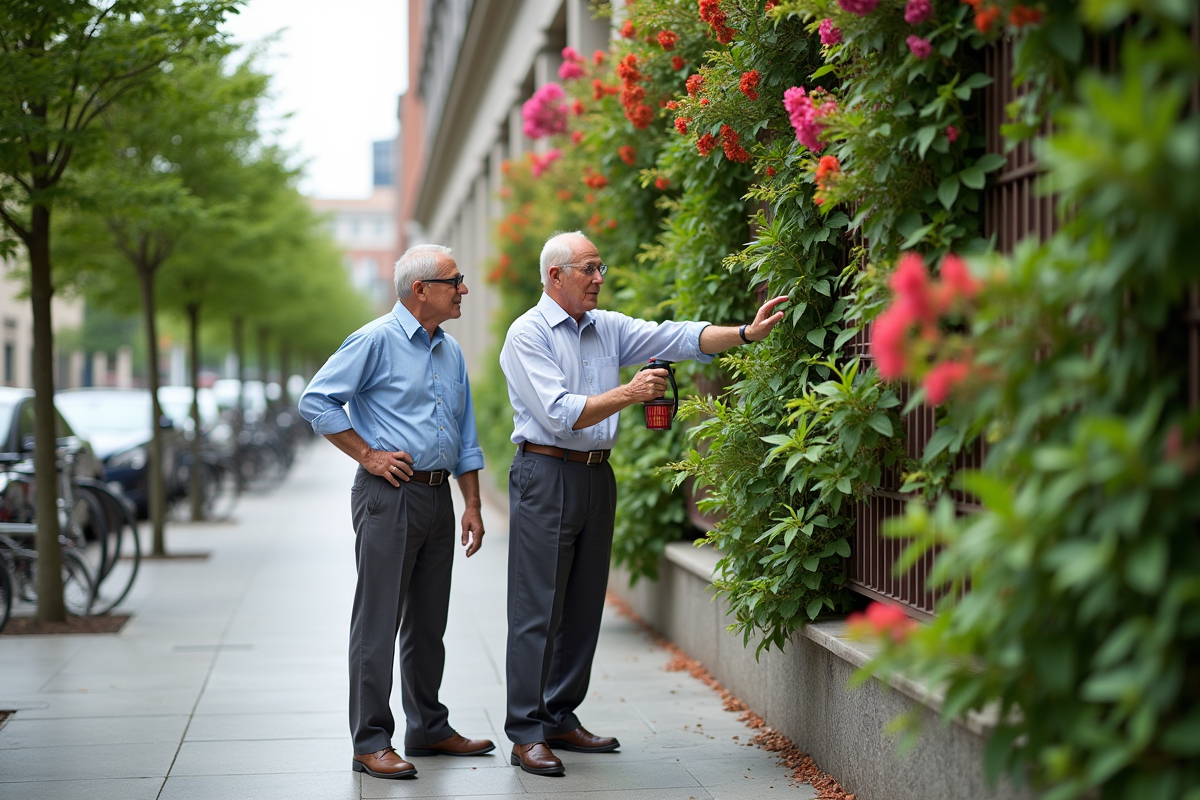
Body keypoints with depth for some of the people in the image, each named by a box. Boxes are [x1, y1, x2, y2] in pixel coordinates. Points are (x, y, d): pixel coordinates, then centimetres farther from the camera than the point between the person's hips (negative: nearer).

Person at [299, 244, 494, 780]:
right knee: (378, 621, -5)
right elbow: (315, 401, -9)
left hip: (438, 497, 7)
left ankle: (429, 729, 24)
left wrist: (472, 505, 14)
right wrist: (368, 455, -10)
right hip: (389, 495, -7)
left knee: (428, 622, 14)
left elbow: (465, 438, 20)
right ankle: (371, 743, -1)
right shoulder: (376, 341, -7)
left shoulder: (451, 353, 15)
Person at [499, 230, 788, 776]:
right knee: (537, 610, -6)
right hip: (546, 475, -7)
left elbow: (678, 338, 4)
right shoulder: (527, 335, -7)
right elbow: (560, 414, -17)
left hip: (597, 476, 7)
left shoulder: (607, 328, 13)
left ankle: (561, 720, 19)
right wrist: (630, 394, -18)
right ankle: (526, 734, -3)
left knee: (583, 607, 10)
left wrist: (746, 333, -7)